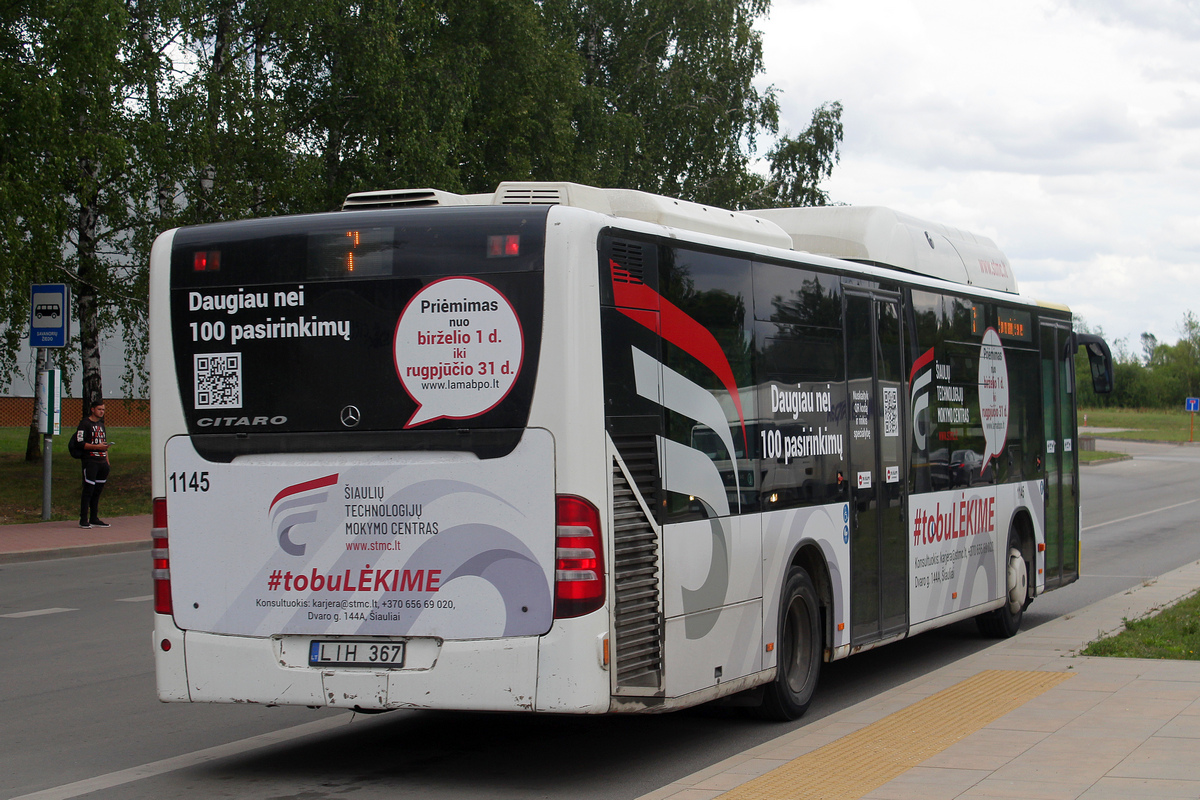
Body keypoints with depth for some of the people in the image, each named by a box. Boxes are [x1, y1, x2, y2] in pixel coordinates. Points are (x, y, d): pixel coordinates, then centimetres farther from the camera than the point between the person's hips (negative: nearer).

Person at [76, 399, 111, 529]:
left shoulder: (101, 425, 22)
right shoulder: (84, 423, -3)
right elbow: (80, 443, -11)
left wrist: (107, 462, 18)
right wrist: (97, 447, -19)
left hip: (102, 462, 7)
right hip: (90, 461, -7)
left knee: (97, 491, 10)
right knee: (88, 490, -8)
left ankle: (94, 519, 15)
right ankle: (83, 520, -6)